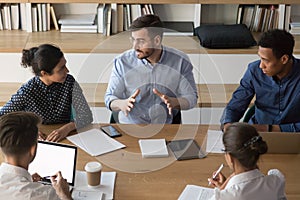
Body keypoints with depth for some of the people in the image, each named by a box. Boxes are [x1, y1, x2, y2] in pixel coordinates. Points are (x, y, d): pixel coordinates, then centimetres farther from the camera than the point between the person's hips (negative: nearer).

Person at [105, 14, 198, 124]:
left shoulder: (181, 61, -1)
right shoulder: (122, 62, -1)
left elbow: (191, 97, 4)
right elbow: (110, 98, 4)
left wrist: (173, 102, -18)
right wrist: (122, 104, -20)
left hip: (168, 124, 1)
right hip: (131, 123, 0)